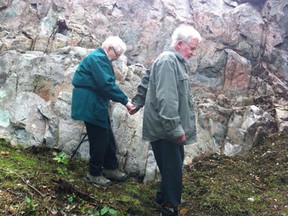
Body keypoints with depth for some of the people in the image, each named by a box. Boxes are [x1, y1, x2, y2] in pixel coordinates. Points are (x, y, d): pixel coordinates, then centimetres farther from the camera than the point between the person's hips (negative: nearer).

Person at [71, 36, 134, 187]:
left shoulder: (101, 59, 18)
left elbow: (106, 83, 17)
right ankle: (94, 174, 11)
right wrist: (125, 101, -21)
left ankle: (110, 168, 27)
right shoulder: (98, 58, -16)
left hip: (96, 104, 10)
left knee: (107, 137, 15)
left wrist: (124, 100, 9)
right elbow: (107, 84, -25)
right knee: (99, 139, -2)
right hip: (90, 105, -10)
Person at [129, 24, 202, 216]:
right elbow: (166, 99, -27)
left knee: (173, 168, 22)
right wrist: (175, 128, -27)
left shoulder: (176, 61, 15)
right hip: (165, 130, -11)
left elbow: (146, 81, 24)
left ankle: (164, 198, 39)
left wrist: (137, 103, 26)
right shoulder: (168, 61, -20)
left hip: (169, 129, 11)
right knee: (173, 171, -2)